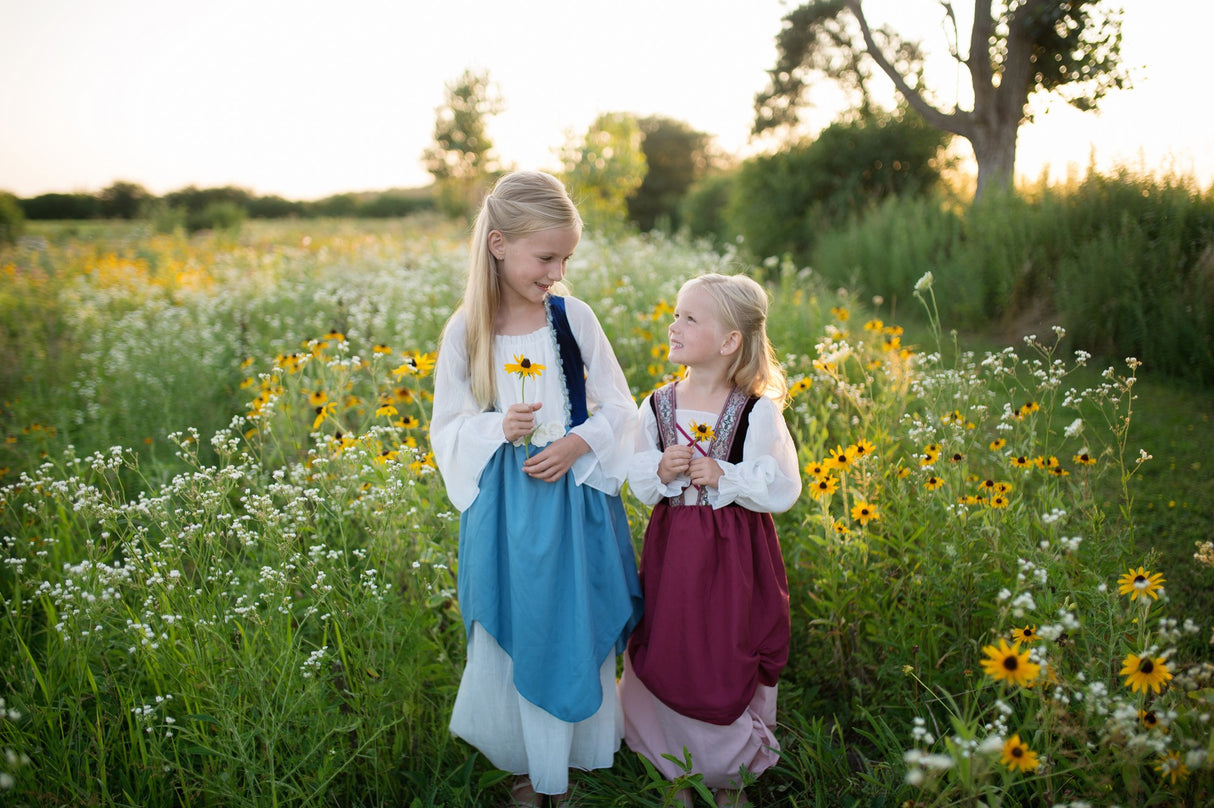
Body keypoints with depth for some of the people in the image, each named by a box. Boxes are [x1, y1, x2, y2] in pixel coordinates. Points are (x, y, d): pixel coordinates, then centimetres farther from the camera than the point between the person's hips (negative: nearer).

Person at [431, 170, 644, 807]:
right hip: (505, 509, 0)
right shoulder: (465, 332, -6)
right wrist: (496, 428, -19)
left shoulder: (574, 317, -5)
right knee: (515, 638, 11)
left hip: (578, 499, 1)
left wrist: (578, 442, -16)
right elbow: (447, 429, 1)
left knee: (578, 632, 11)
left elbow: (619, 408, 2)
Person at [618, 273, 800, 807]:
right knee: (664, 660, 10)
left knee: (729, 666, 8)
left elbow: (783, 488, -10)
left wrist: (725, 477, -20)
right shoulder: (656, 407, -1)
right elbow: (637, 481, 7)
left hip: (735, 554, -3)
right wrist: (660, 471, -14)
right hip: (670, 548, 3)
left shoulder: (757, 413, -11)